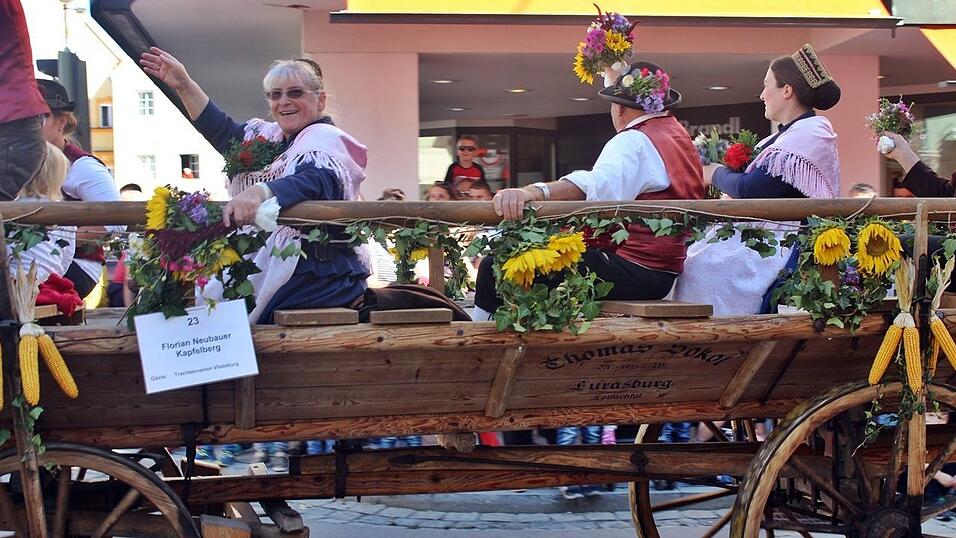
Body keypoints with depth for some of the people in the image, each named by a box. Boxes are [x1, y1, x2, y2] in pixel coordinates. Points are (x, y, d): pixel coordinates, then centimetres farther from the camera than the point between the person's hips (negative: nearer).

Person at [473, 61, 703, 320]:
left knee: (496, 266, -15)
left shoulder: (634, 141, -13)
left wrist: (533, 192, -50)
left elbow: (597, 184, -34)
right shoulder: (681, 136, 18)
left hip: (630, 270, -11)